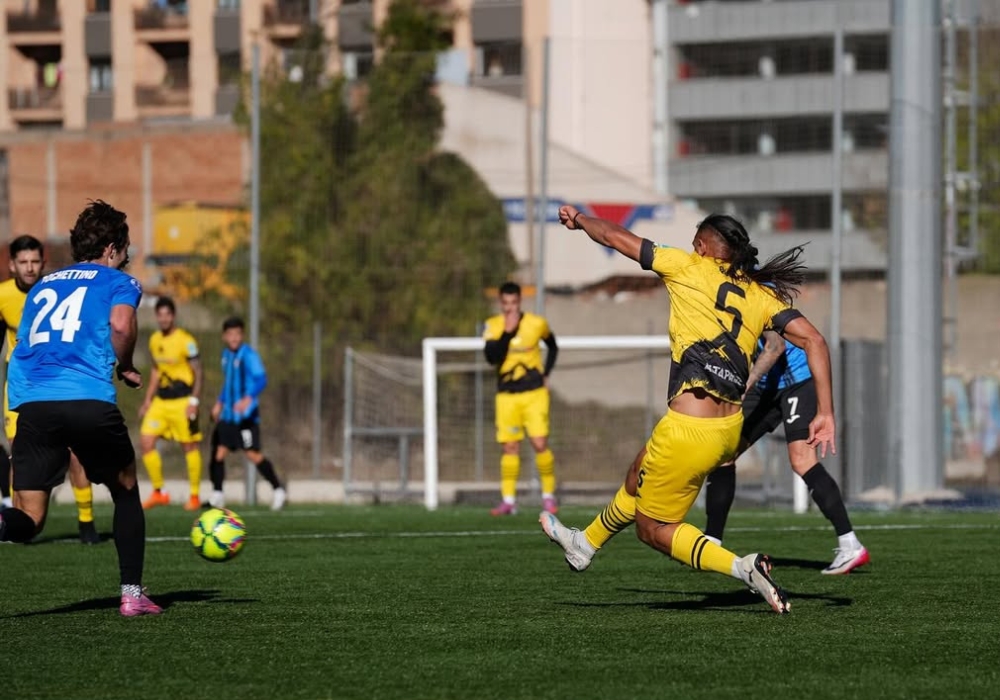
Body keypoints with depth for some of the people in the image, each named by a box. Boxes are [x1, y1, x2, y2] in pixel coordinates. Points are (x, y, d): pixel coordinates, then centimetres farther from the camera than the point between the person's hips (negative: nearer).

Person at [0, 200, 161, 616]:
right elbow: (121, 323, -10)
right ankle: (132, 594, 19)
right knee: (126, 490, 22)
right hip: (89, 401, -3)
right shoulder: (118, 282, 12)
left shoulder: (43, 286, 27)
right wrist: (126, 368, 7)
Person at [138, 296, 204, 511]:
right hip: (160, 402, 6)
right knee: (146, 441, -5)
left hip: (182, 402, -6)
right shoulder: (154, 340, 9)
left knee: (190, 446, 0)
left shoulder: (186, 341, -11)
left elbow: (197, 372, -10)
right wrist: (148, 399, 16)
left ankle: (195, 496, 10)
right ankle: (158, 492, 6)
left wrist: (194, 401, -16)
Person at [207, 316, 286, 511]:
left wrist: (248, 398, -41)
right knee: (218, 452, 2)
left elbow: (261, 379, -26)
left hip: (246, 414, -7)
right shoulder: (226, 354, 13)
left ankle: (279, 491, 4)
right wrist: (220, 403, 27)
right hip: (228, 414, 7)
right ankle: (217, 496, 10)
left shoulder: (248, 355, -13)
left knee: (253, 454, -9)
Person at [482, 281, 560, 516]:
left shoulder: (536, 324, -2)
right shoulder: (493, 326, -2)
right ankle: (508, 500, 4)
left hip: (535, 393, -1)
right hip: (507, 395, 1)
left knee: (540, 443, -10)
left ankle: (548, 497, 1)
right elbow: (492, 357, -17)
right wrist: (507, 332, -23)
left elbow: (553, 347, 17)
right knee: (509, 448, 0)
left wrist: (546, 374, 8)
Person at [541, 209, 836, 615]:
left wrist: (579, 220, 28)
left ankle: (743, 568, -12)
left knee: (653, 529, 8)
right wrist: (825, 413, -3)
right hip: (730, 429, 7)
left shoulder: (689, 268, -2)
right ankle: (584, 545, 52)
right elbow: (814, 341, -3)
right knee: (637, 476, 31)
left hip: (687, 429, -7)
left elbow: (614, 237, 7)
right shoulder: (762, 296, 8)